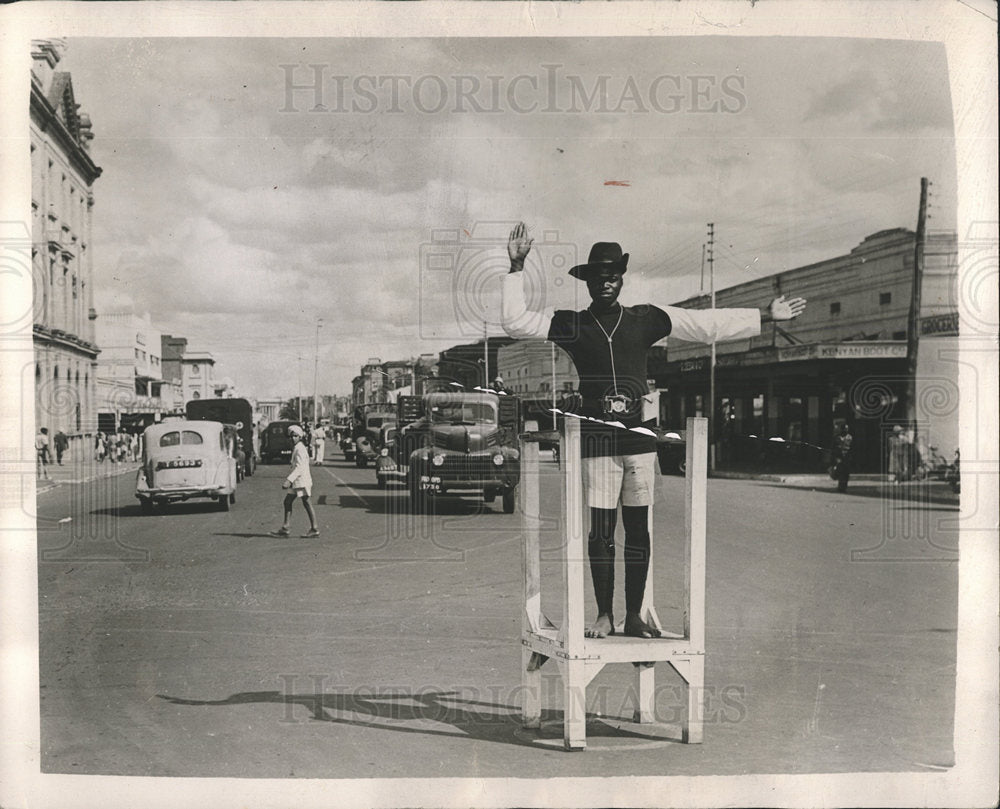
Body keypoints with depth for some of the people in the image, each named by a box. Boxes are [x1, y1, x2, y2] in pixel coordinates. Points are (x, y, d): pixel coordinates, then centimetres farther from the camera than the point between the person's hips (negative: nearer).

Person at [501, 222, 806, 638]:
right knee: (600, 530, 0)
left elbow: (708, 324, 12)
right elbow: (515, 321, 0)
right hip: (597, 439, -2)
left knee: (638, 528, 5)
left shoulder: (646, 319, 10)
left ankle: (634, 616, 14)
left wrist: (765, 316, 12)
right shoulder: (573, 325, 6)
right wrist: (516, 269, -5)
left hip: (639, 436, 2)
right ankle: (604, 615, 12)